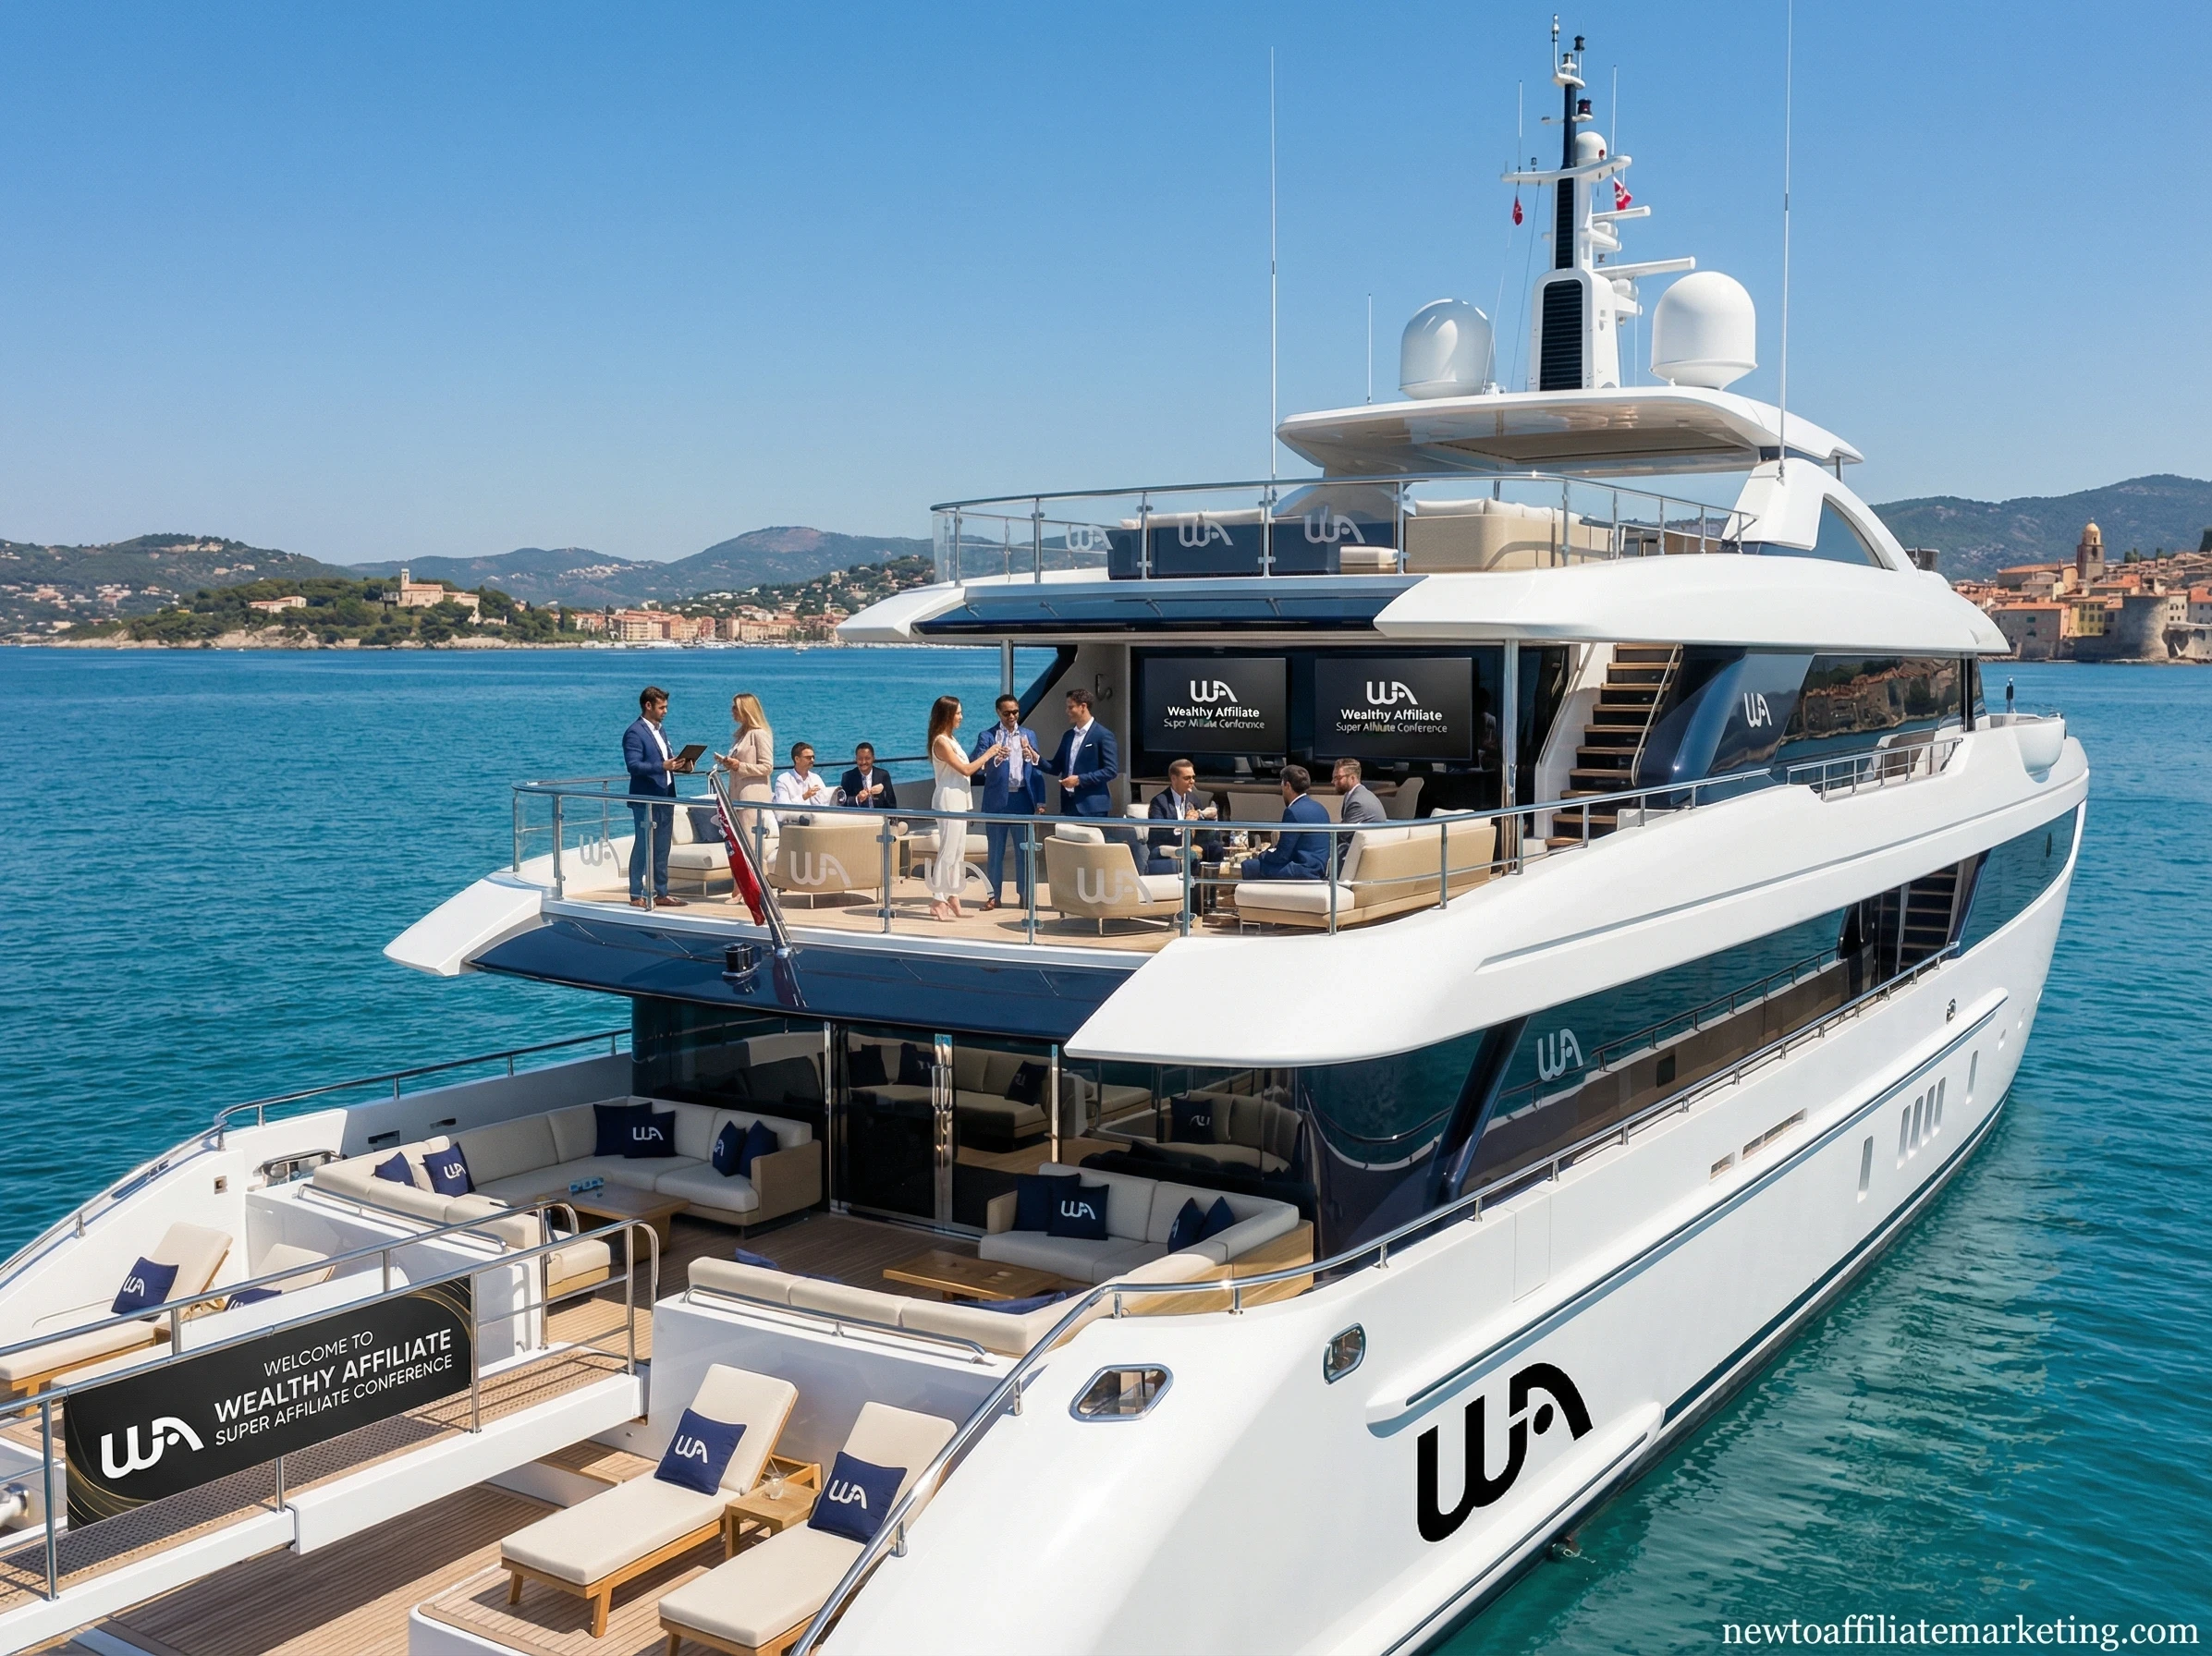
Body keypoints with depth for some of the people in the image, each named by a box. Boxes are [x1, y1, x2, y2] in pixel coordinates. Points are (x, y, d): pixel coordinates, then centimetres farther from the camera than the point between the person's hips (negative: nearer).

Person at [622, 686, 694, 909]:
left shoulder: (660, 731, 17)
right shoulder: (634, 733, -11)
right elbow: (633, 765, -20)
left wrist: (680, 765, 2)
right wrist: (662, 766, -29)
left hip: (665, 798, 8)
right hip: (646, 800, -8)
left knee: (662, 850, 11)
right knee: (643, 848, -3)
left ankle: (661, 893, 17)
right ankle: (636, 896, 2)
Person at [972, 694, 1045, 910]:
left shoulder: (1029, 735, 10)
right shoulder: (988, 736, 1)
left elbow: (1037, 769, 10)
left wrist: (1040, 800, 3)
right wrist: (993, 757, -32)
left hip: (1022, 799, 2)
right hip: (997, 800, -2)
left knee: (1024, 850, 5)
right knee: (995, 850, 4)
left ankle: (1025, 894, 12)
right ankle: (994, 895, 10)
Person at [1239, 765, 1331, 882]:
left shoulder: (1294, 811, -16)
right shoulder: (1318, 807, 13)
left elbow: (1281, 857, -14)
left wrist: (1260, 856, 4)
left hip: (1303, 873, -10)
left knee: (1248, 867, -7)